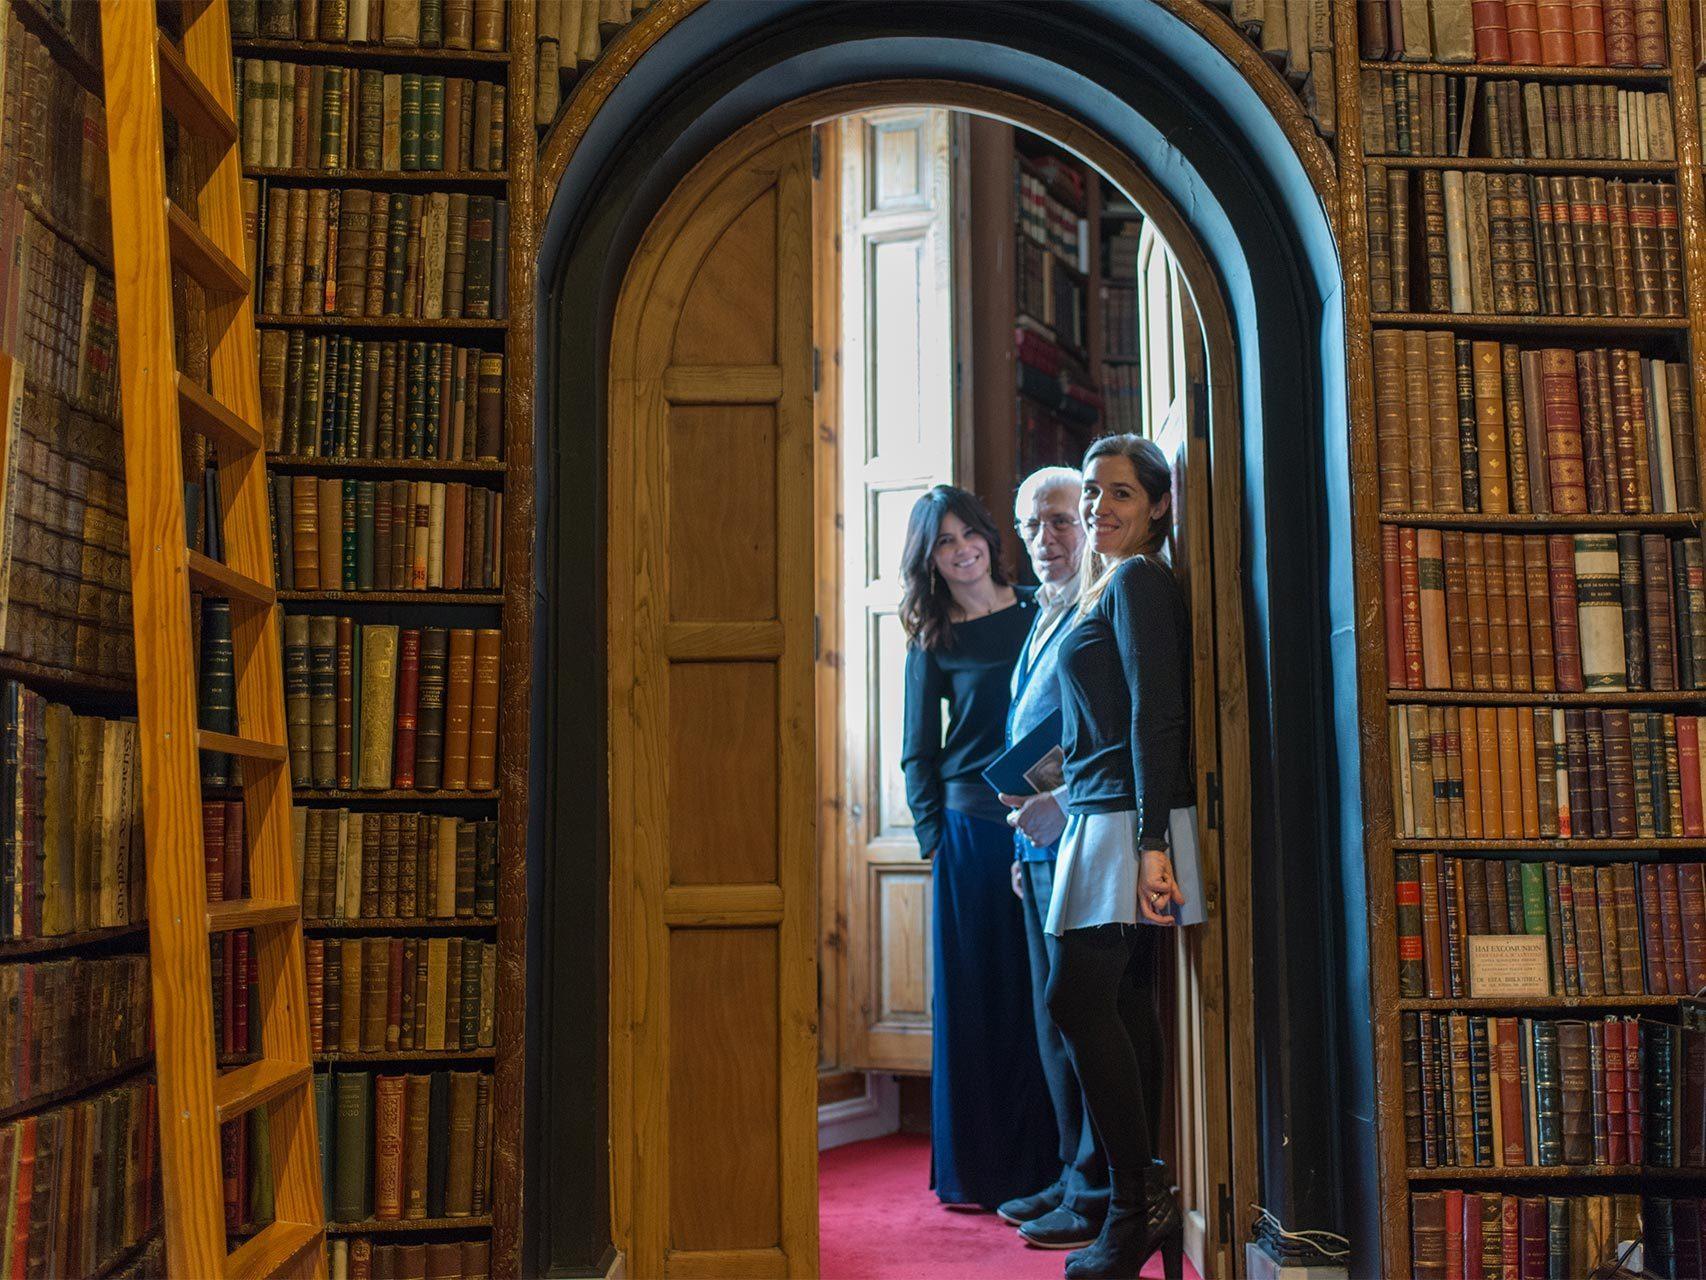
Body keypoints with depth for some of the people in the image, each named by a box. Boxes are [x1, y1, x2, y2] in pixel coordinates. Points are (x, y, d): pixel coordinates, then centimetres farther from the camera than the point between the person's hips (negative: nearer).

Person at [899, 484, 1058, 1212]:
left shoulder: (1039, 614, 9)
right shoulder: (932, 642, 7)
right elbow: (918, 752, 8)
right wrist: (933, 836, -2)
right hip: (971, 830, -1)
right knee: (971, 1000, 3)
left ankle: (1038, 1165, 15)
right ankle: (974, 1171, 13)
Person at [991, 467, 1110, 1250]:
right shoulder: (1042, 621, 19)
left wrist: (1063, 804, -23)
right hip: (1040, 844, 10)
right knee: (1055, 1018, 14)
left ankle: (1099, 1195, 5)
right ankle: (1076, 1177, 25)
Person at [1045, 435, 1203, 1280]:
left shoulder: (1137, 581, -7)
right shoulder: (1110, 586, 21)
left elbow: (1157, 714, -17)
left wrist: (1151, 840, -22)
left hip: (1127, 820, -10)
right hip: (1102, 817, 10)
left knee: (1077, 996, -12)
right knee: (1125, 1003, 9)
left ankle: (1137, 1204, -5)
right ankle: (1144, 1204, 14)